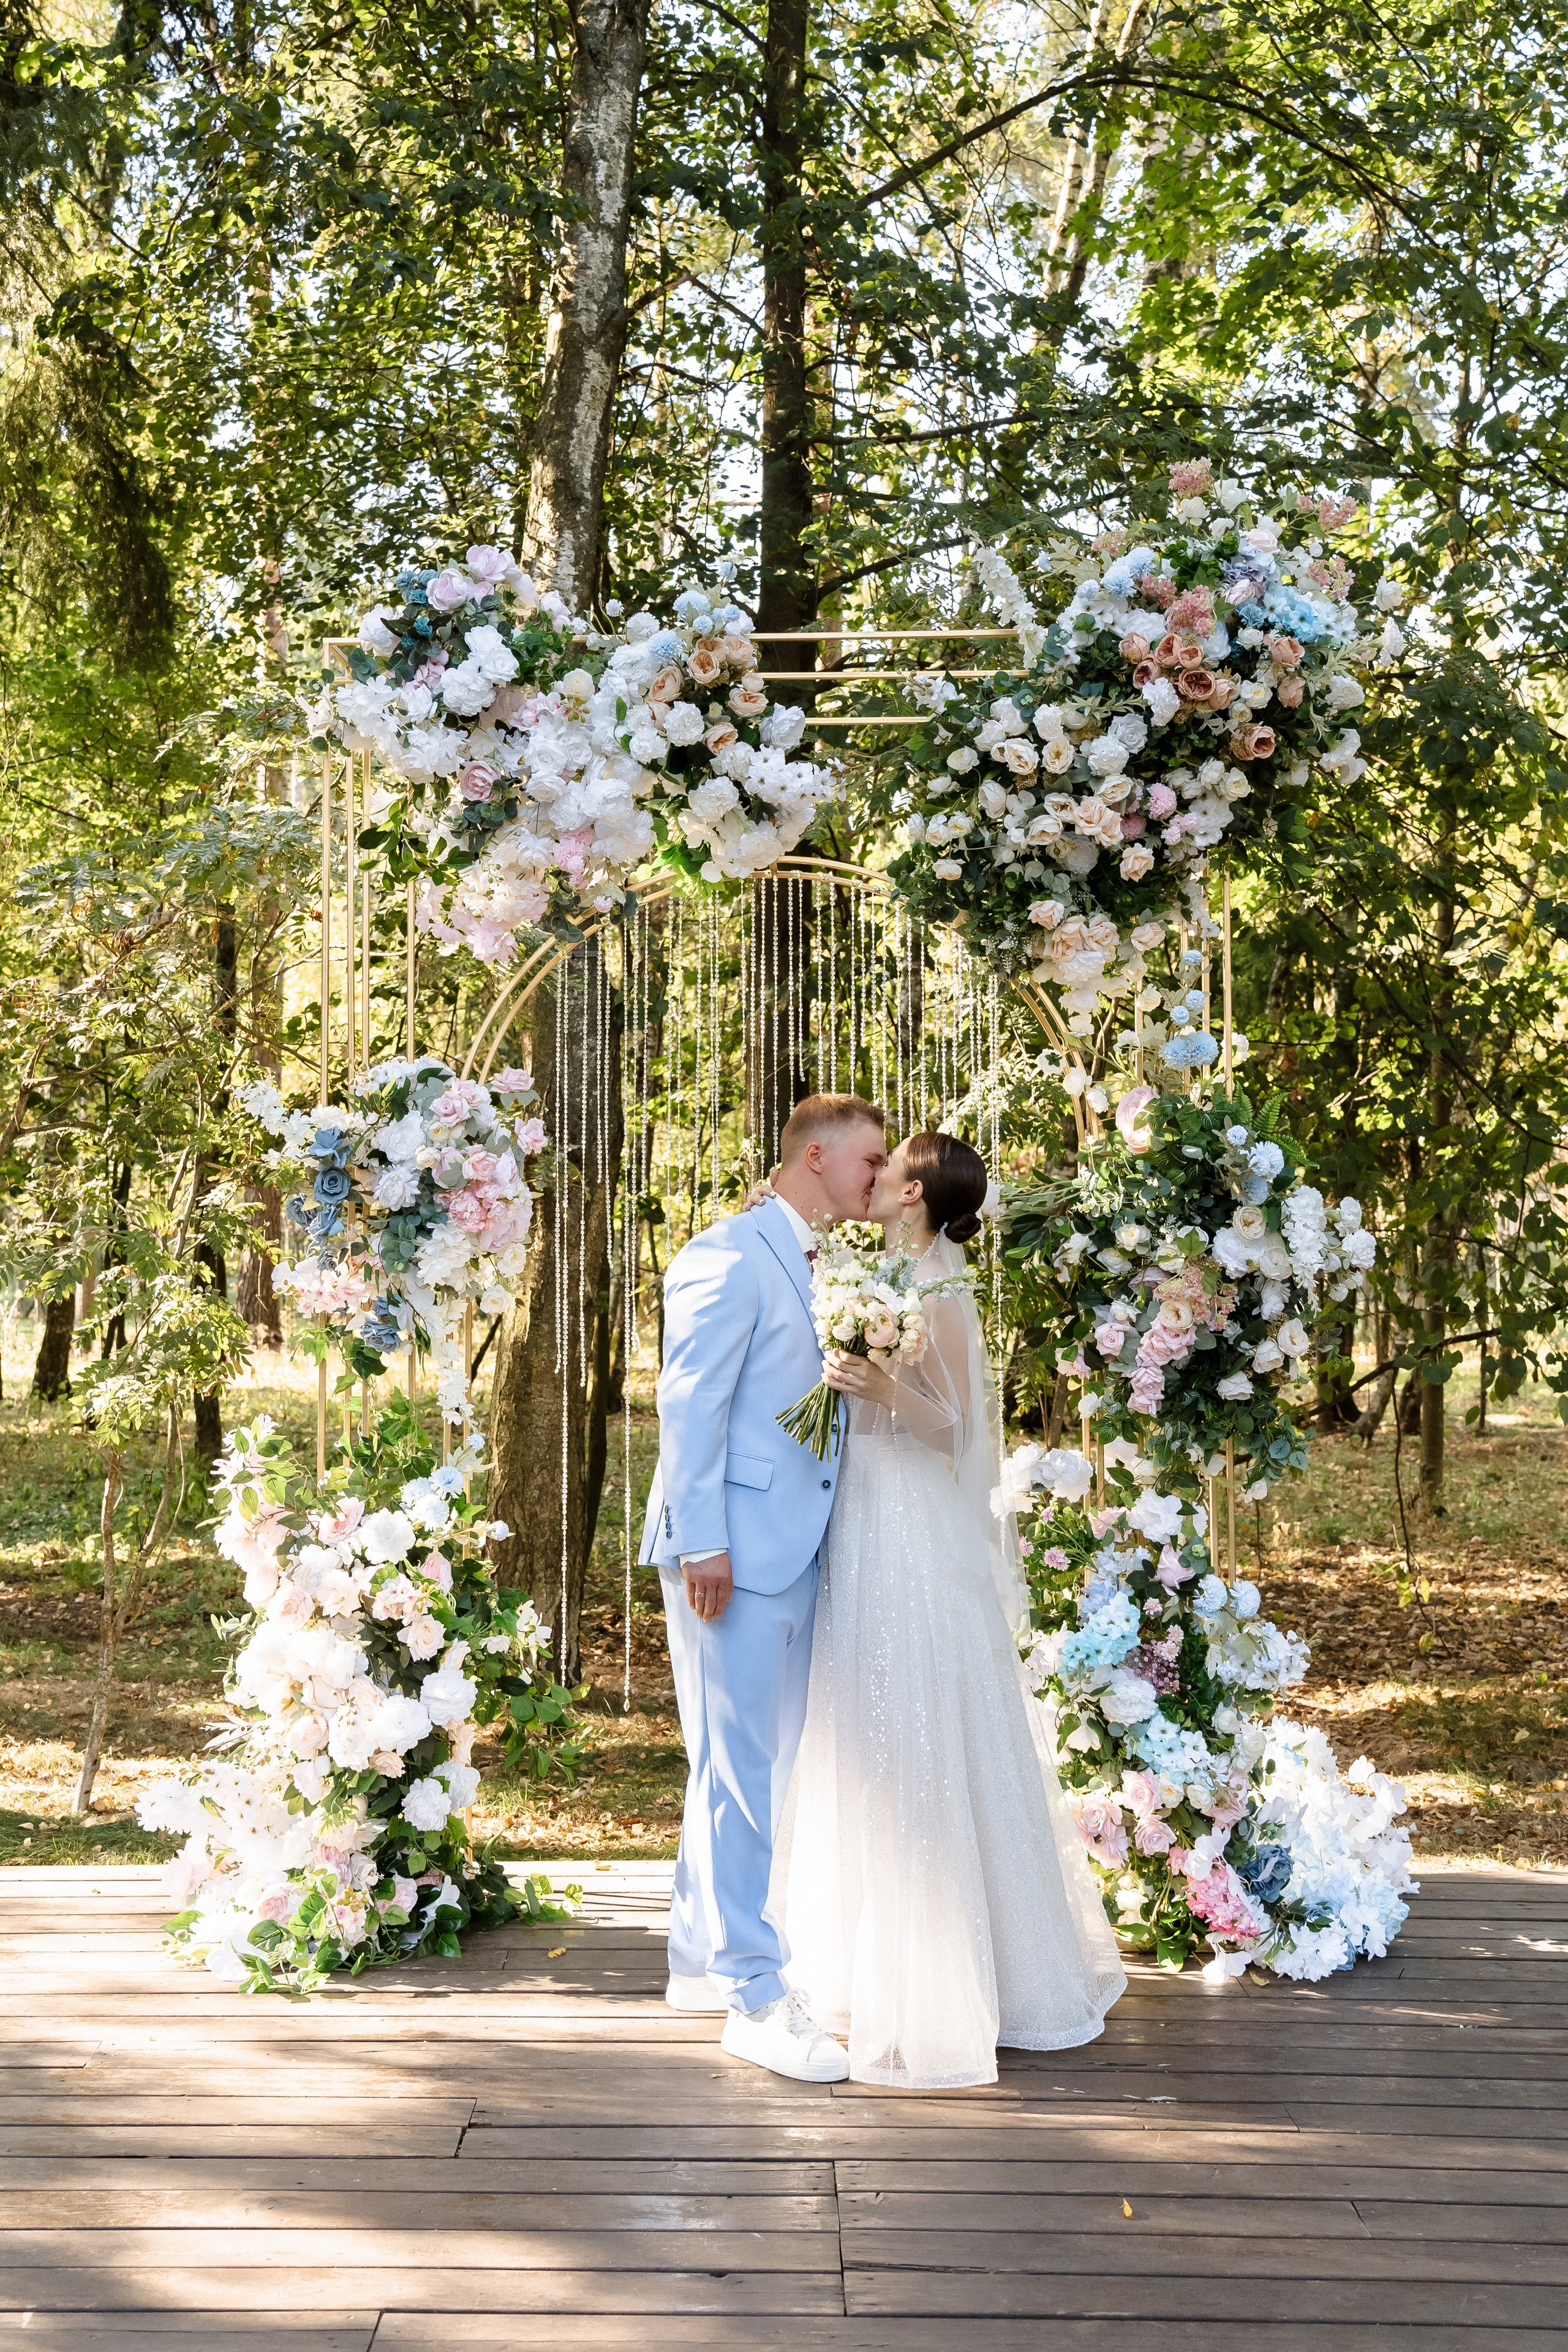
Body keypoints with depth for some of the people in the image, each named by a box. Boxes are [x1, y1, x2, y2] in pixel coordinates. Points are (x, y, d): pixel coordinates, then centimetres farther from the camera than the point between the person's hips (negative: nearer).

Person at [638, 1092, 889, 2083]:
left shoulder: (821, 1267, 17)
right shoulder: (730, 1256, -11)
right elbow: (691, 1403, -15)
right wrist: (702, 1543, -19)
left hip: (795, 1550, 10)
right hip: (735, 1551, -10)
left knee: (755, 1766, 16)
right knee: (738, 1769, -6)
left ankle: (704, 1959, 27)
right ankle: (755, 1996, -2)